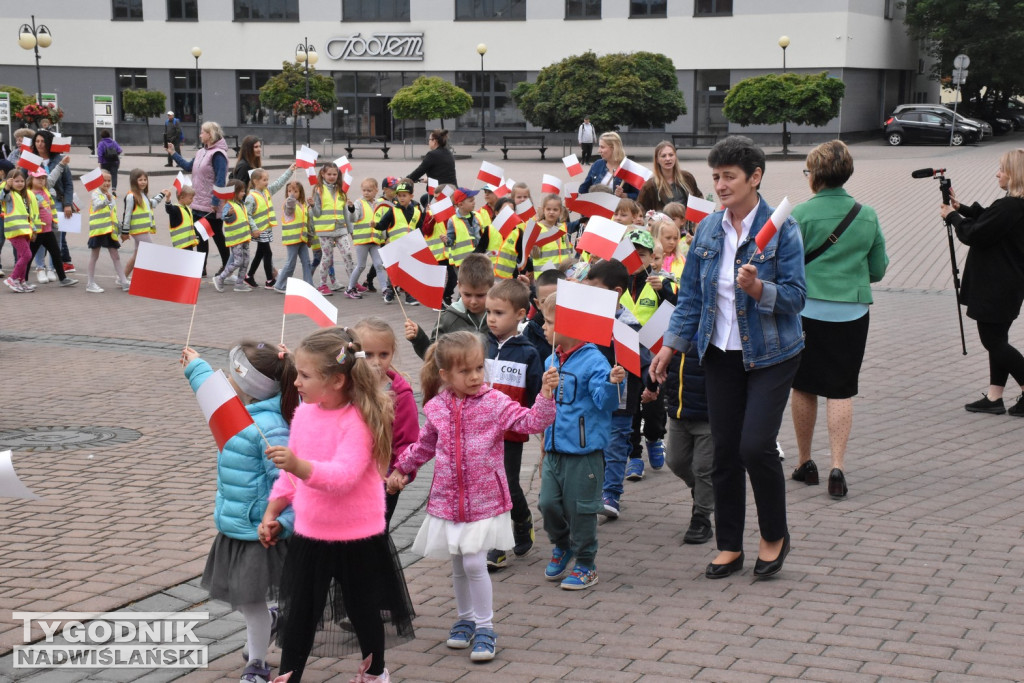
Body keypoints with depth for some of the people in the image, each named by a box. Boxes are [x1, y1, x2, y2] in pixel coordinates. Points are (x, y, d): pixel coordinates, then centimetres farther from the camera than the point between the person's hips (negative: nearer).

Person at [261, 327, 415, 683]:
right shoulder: (304, 413, -2)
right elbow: (292, 473, 11)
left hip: (359, 538, -4)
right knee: (298, 615, 6)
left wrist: (298, 465, -49)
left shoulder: (359, 420, -22)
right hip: (308, 535, 5)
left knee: (363, 610, 16)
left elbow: (343, 476, -35)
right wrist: (271, 513, 7)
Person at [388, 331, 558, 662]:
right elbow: (425, 445, 19)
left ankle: (484, 628, 6)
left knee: (474, 563, -9)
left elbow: (531, 422, -20)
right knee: (459, 567, 14)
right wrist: (401, 468, 20)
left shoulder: (494, 402, -9)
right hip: (447, 501, 4)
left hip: (484, 501, -3)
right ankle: (465, 619, 33)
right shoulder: (436, 408, 1)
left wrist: (545, 395, -34)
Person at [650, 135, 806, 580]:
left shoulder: (781, 229, -10)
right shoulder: (708, 230, 5)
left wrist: (758, 288, -31)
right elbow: (690, 295, 10)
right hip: (721, 354, 5)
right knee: (724, 449, 7)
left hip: (770, 354, -5)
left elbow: (795, 295, -14)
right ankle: (730, 546, 20)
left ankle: (775, 535, 11)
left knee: (756, 444, -13)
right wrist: (670, 346, 5)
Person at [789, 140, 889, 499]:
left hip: (807, 310, -2)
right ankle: (838, 466, -6)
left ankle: (805, 462, 22)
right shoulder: (868, 216, 1)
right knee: (841, 391, 5)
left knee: (803, 388, 12)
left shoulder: (801, 214, -10)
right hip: (852, 312, 2)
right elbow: (878, 270, 8)